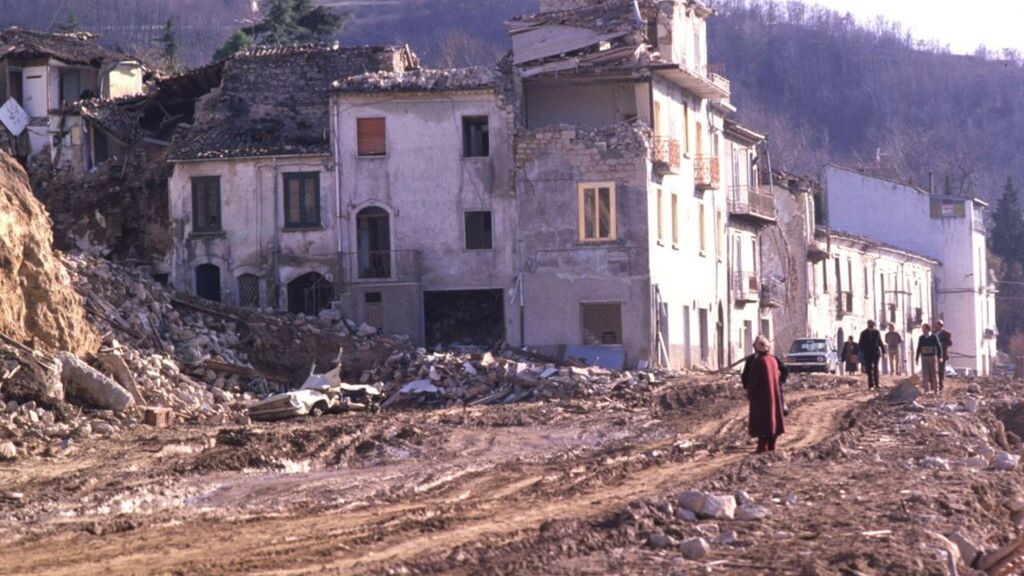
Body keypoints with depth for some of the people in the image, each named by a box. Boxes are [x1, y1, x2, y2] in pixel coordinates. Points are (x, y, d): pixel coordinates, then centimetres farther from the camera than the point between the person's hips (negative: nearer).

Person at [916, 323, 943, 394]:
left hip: (933, 357, -2)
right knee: (925, 374, -4)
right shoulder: (921, 338, 2)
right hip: (924, 357, 2)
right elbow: (919, 348, 7)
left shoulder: (934, 337, -8)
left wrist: (940, 357, -14)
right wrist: (917, 358, 5)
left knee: (934, 373, 2)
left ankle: (935, 390, 13)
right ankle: (927, 390, -1)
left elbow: (939, 347, -7)